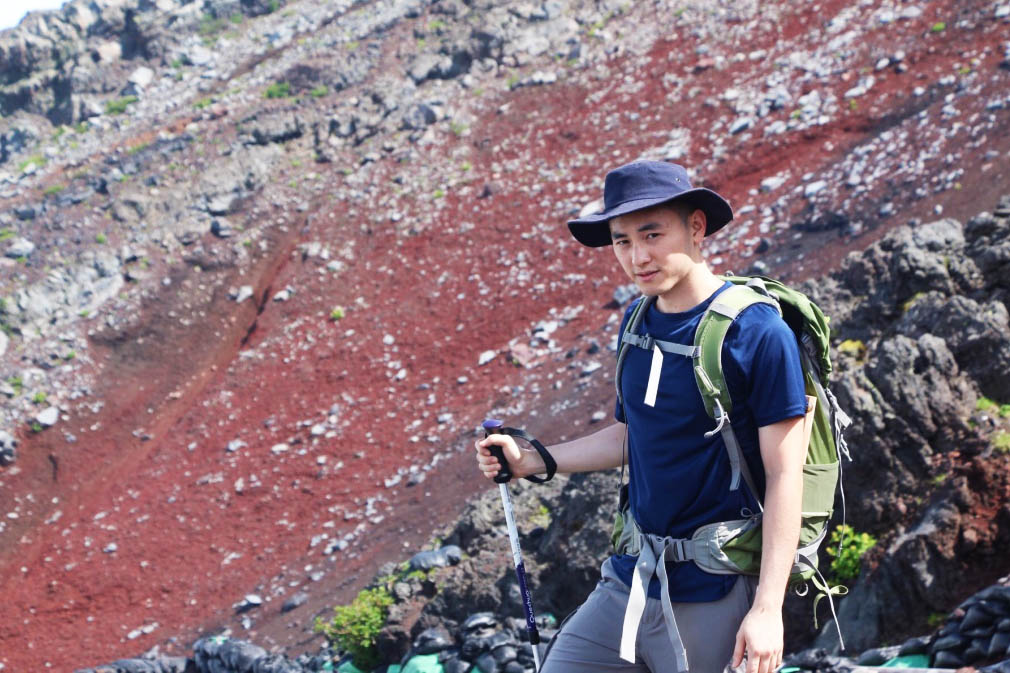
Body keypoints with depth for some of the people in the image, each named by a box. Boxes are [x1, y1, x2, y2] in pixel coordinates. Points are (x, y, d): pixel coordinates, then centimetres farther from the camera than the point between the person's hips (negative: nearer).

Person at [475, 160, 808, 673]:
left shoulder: (759, 332, -14)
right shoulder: (637, 324, 8)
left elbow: (784, 476, -15)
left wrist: (767, 609, -19)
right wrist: (530, 461, 13)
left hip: (713, 598, -7)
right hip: (628, 583, 7)